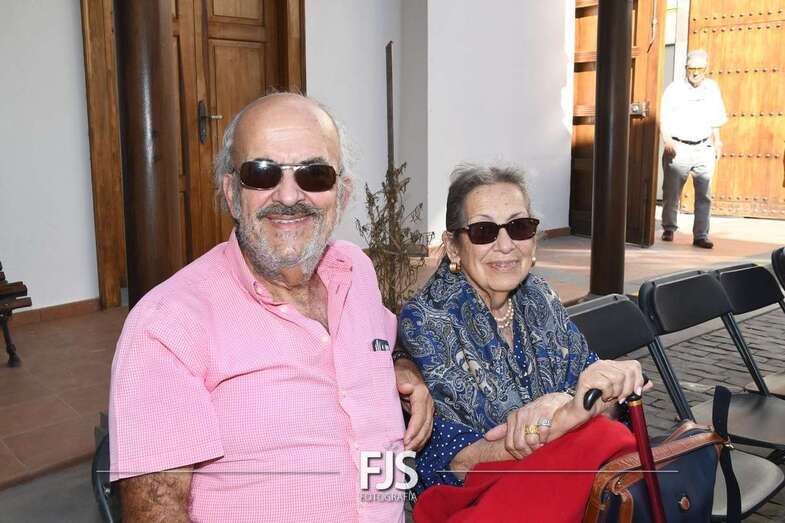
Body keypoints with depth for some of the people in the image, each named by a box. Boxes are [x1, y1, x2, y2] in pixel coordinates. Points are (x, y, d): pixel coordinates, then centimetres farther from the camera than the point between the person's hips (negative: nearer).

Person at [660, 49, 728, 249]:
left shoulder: (712, 88, 12)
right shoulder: (674, 89, 1)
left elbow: (716, 119, 21)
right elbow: (664, 119, -4)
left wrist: (717, 141, 17)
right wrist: (667, 140, -16)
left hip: (703, 149, 2)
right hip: (678, 148, -2)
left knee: (704, 194, -4)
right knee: (671, 192, 4)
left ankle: (701, 235, -1)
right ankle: (668, 229, 20)